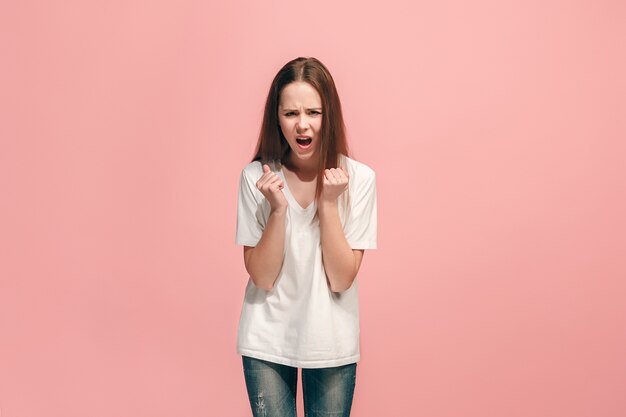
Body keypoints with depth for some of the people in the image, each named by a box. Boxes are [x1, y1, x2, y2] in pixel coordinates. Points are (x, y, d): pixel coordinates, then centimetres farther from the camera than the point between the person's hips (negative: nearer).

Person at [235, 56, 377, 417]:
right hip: (267, 340, 0)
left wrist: (328, 202, -21)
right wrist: (278, 208, -22)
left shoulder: (359, 178, -12)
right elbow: (262, 277, -11)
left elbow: (341, 279, -13)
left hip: (331, 343, 0)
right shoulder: (257, 177, -10)